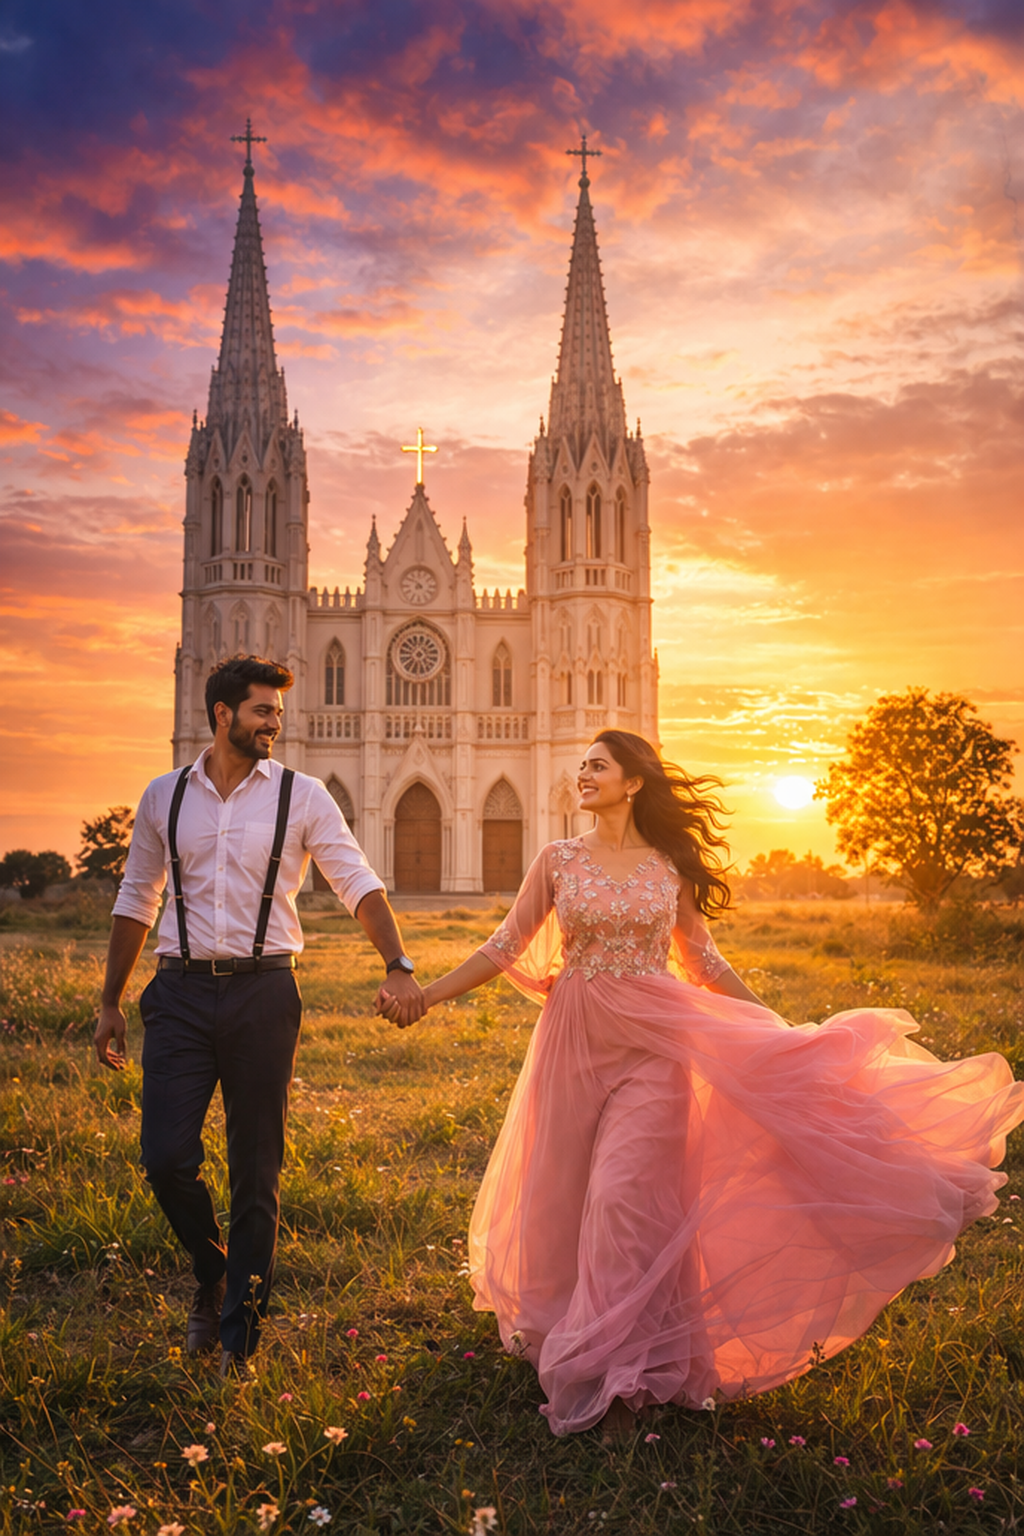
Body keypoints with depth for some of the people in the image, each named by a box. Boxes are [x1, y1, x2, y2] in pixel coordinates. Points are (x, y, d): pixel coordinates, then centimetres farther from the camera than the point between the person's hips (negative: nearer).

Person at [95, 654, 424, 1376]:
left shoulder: (301, 795, 2)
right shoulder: (165, 796, 8)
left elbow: (359, 882, -3)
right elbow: (136, 901, 16)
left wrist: (399, 965, -18)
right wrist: (111, 1001, 16)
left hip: (263, 992, -1)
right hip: (181, 994, 2)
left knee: (257, 1170, 5)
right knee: (167, 1157, -5)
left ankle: (239, 1330, 22)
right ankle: (214, 1272, 27)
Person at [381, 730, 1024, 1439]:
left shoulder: (672, 867, 2)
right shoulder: (558, 860, 3)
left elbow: (703, 960, 11)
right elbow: (506, 948, 4)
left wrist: (779, 1029, 10)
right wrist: (423, 995, -2)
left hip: (651, 1043, -1)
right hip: (575, 1040, 2)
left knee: (625, 1197, -7)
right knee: (564, 1195, 8)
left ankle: (619, 1372, 7)